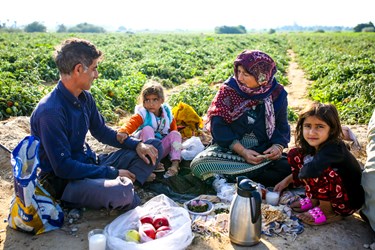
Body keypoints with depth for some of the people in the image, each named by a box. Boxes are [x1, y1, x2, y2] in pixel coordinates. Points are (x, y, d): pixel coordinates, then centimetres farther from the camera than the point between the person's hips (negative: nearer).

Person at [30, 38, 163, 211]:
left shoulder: (84, 98, 3)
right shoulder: (50, 112, -23)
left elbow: (102, 131, 15)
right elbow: (63, 167, -24)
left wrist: (137, 144, 0)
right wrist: (112, 173, -20)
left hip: (90, 164, 9)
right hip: (63, 181, -8)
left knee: (154, 146, 6)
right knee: (119, 191, -40)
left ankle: (126, 184, -15)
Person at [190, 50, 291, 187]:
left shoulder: (277, 93, 0)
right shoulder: (228, 89, -5)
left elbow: (282, 127, 9)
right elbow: (219, 125, -10)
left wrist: (278, 146, -14)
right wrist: (242, 151, -20)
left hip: (264, 152, 1)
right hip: (229, 148, -1)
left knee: (289, 168, -27)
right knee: (199, 164, -29)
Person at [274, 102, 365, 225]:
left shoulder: (335, 148, -30)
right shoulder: (311, 147, -6)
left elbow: (311, 170, -48)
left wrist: (301, 173, -27)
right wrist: (288, 180, 10)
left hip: (350, 201, -8)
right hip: (330, 193, 8)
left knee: (318, 173, -38)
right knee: (294, 154, -3)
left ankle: (328, 212, -9)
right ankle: (314, 200, 7)